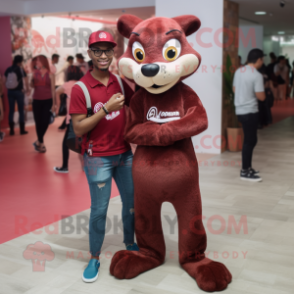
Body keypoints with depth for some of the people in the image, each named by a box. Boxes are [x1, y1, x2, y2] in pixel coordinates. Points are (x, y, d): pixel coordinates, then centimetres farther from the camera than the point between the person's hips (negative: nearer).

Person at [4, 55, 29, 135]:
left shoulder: (8, 69, 1)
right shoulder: (21, 69, -10)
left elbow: (5, 80, 1)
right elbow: (26, 81, -10)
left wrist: (9, 88, 12)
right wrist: (27, 89, 4)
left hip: (10, 92, 4)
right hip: (19, 92, -4)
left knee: (11, 111, 9)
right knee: (21, 111, 6)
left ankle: (11, 130, 11)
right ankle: (22, 130, 9)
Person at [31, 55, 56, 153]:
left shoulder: (50, 74, 0)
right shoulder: (35, 73, 4)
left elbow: (53, 89, 1)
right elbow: (32, 86, 0)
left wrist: (54, 103, -1)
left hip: (47, 101, -1)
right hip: (37, 100, 1)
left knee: (45, 122, -3)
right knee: (38, 122, 3)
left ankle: (38, 142, 19)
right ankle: (41, 143, 16)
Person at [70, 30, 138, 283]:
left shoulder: (120, 82, 3)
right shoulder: (81, 89, -12)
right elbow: (78, 129, -15)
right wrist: (106, 108, -22)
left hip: (124, 153, 5)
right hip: (98, 158, -5)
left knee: (132, 202, 14)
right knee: (99, 209, 2)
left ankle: (130, 243, 35)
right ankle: (94, 258, 19)